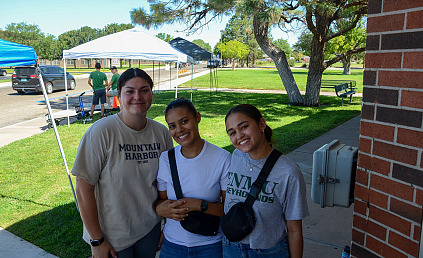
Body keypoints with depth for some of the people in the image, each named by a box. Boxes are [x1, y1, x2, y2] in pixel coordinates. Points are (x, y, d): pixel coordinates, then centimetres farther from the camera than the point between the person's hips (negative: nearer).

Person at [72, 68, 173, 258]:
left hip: (150, 229, 4)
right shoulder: (101, 132, -18)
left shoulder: (162, 132, -4)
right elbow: (84, 187, -16)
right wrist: (97, 241, -13)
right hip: (111, 237, -4)